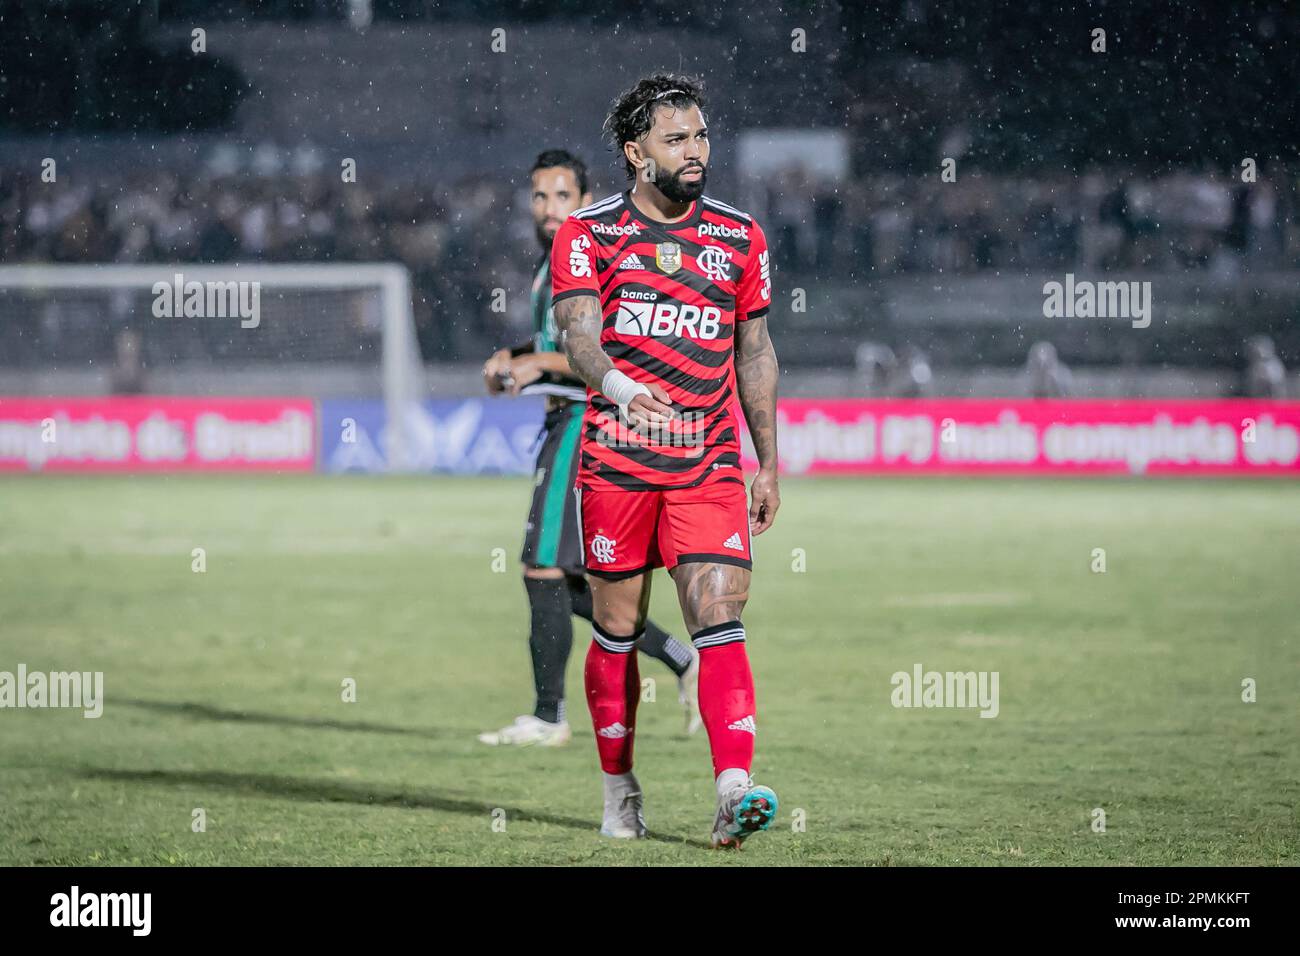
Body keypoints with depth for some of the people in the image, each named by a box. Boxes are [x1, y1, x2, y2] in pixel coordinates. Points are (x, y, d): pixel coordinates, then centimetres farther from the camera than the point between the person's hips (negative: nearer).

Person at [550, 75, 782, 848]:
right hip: (616, 459, -1)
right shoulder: (588, 234, -1)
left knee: (721, 622, -13)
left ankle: (735, 792, -24)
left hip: (710, 466, 1)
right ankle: (620, 788, 22)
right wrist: (620, 386, -37)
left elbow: (756, 354, 14)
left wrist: (770, 466, 11)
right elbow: (579, 335, -15)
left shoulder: (741, 237, 8)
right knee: (618, 630, 6)